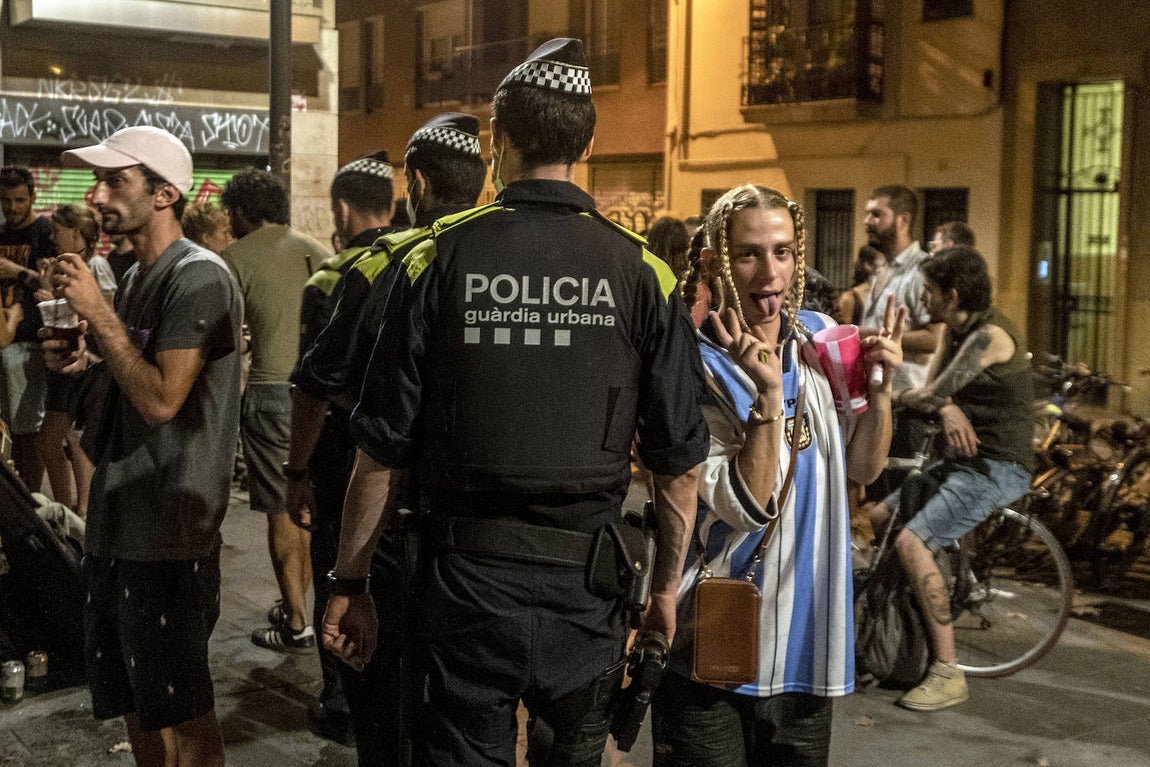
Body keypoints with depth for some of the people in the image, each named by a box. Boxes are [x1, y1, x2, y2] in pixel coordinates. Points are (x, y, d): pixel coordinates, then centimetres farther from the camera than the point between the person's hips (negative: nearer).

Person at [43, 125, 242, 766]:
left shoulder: (199, 276, -16)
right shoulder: (138, 277, 13)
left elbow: (162, 399, -23)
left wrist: (98, 313, -20)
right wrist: (87, 361, 5)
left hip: (168, 532, -9)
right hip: (121, 520, 9)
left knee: (181, 712, 3)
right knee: (133, 701, 19)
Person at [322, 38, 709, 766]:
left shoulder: (439, 260, -5)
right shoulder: (642, 272, -4)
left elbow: (383, 450, -4)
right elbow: (680, 459, -1)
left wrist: (351, 582, 6)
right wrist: (667, 587, 12)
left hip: (467, 573, -1)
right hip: (587, 582, 1)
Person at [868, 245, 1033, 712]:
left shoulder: (990, 335, -19)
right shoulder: (956, 329, 12)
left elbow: (931, 396, -21)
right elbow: (935, 391, 6)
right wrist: (948, 410, -18)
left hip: (997, 467, -10)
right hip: (965, 459, 10)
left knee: (912, 543, -23)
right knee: (881, 517, 11)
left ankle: (948, 675, -19)